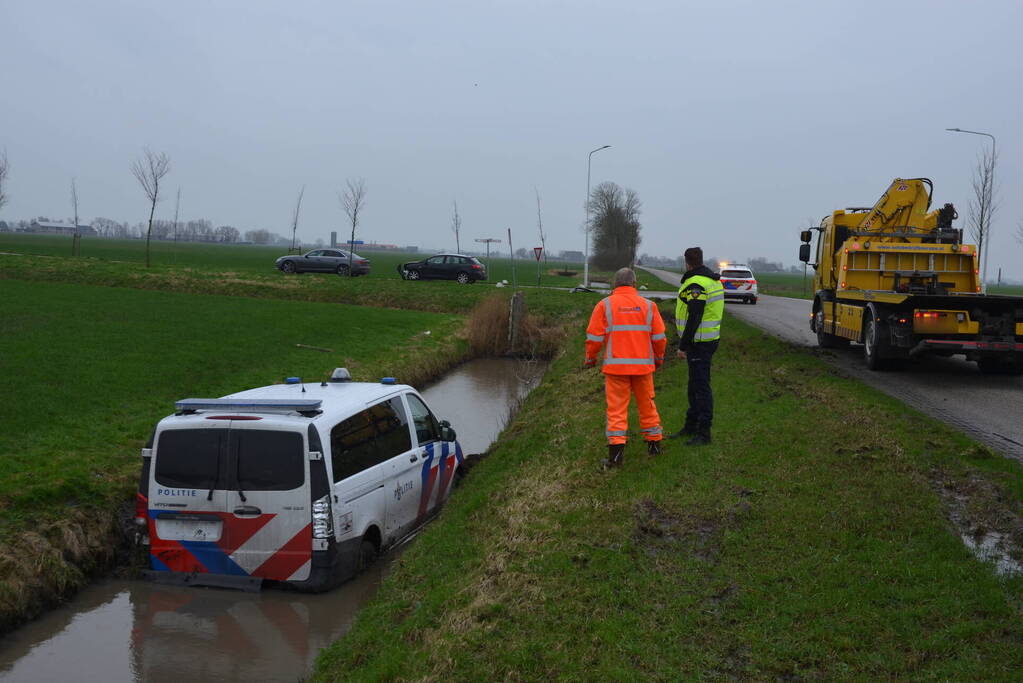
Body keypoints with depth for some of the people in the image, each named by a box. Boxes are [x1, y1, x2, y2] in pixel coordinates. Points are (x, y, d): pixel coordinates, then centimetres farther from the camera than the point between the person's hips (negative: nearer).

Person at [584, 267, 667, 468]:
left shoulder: (604, 305, -3)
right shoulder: (648, 306, 3)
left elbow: (594, 337, -4)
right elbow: (659, 337, 6)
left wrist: (590, 359, 12)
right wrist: (659, 358, 22)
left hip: (616, 366, -2)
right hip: (643, 365, 2)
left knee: (617, 408, 1)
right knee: (647, 404, 17)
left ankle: (616, 453, -4)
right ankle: (654, 444, 28)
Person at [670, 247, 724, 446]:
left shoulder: (696, 284, -19)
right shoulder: (713, 280, 13)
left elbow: (693, 319, -23)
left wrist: (683, 345, -17)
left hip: (699, 343, -10)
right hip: (709, 339, 10)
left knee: (701, 387, -5)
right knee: (695, 385, 18)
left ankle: (704, 433, 0)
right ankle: (691, 426, 28)